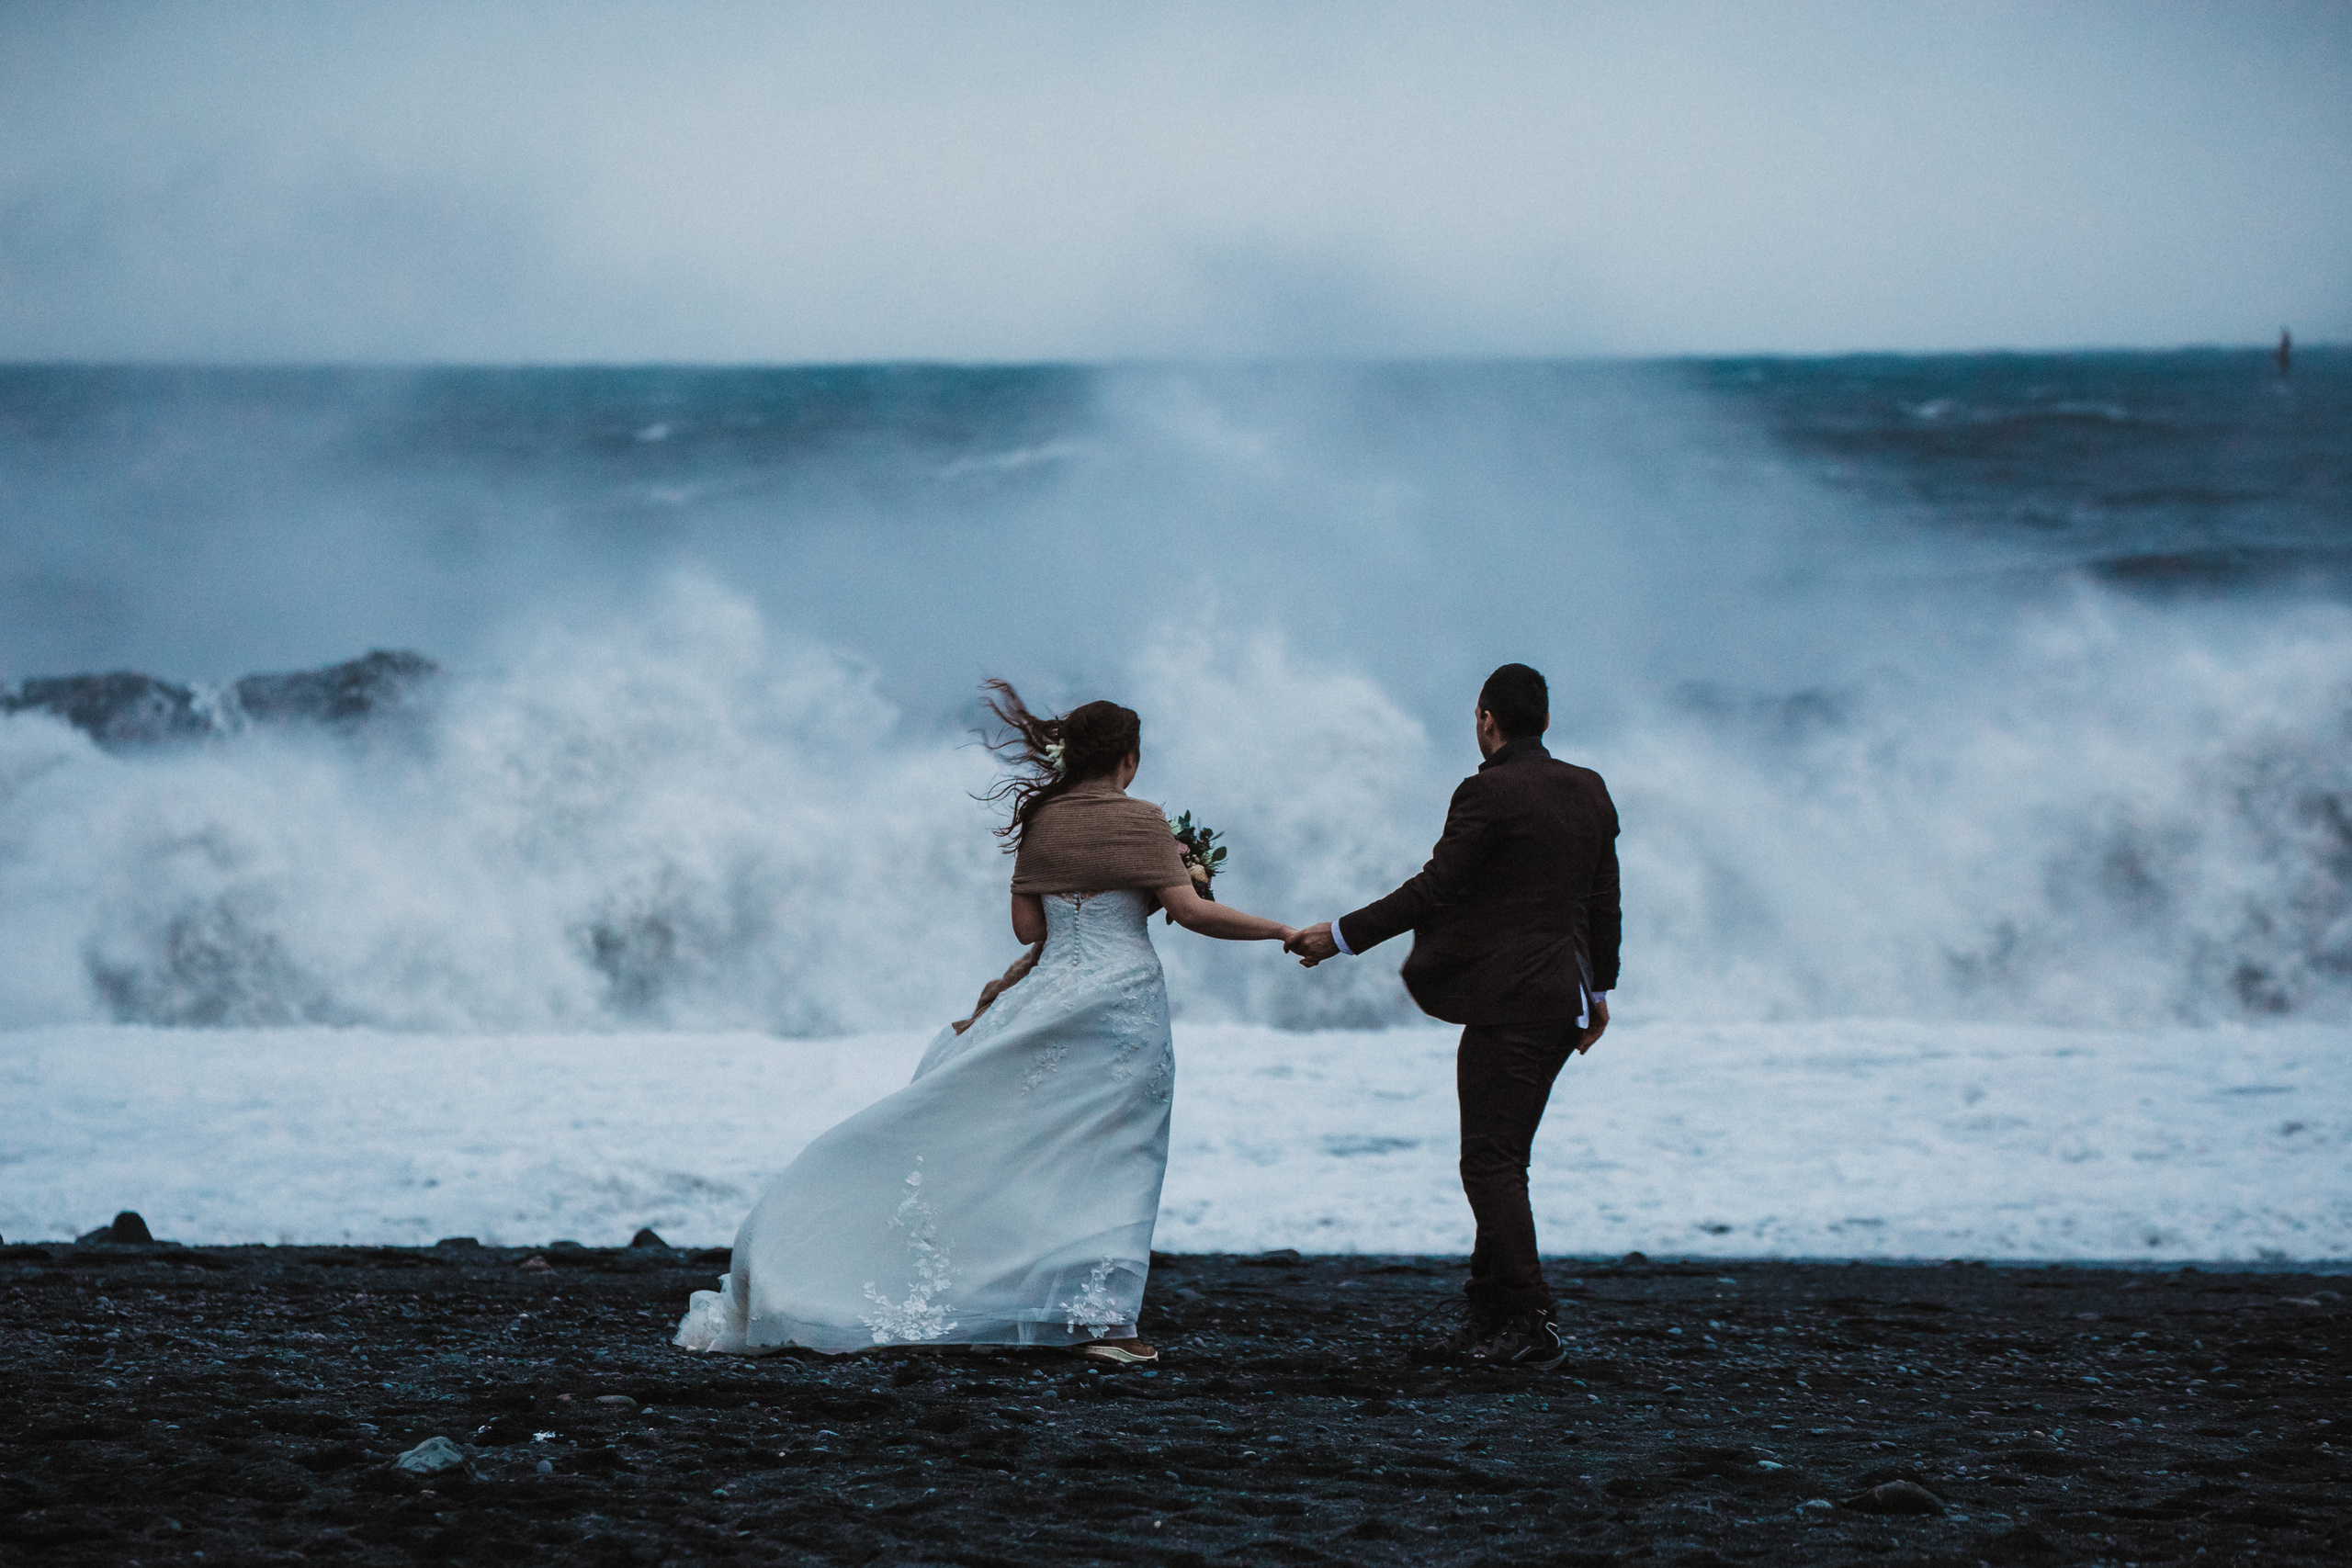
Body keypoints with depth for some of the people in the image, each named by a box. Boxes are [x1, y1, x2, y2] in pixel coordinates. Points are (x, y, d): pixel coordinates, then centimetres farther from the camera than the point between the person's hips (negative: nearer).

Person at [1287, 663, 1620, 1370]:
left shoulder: (1489, 792, -13)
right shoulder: (1588, 791, 11)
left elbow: (1434, 889, -15)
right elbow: (1603, 899, 18)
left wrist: (1341, 935, -8)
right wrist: (1599, 987, 30)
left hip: (1510, 997, -9)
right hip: (1562, 996, 9)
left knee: (1492, 1161, -6)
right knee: (1501, 1157, 14)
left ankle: (1532, 1325, -12)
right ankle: (1489, 1317, 16)